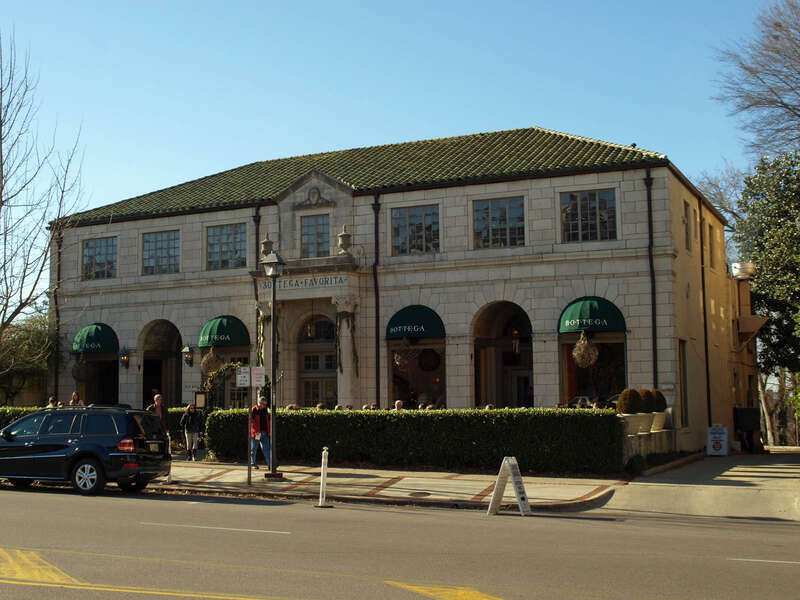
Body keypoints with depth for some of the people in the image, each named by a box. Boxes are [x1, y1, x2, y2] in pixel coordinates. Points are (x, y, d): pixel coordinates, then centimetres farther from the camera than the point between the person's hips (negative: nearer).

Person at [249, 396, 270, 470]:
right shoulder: (253, 410, -6)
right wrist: (256, 431, -20)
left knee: (266, 449, -3)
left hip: (264, 433, 4)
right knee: (254, 449, 7)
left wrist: (268, 432, 10)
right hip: (256, 433, -4)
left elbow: (268, 421, 18)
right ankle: (253, 464, 19)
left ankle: (269, 464, -9)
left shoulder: (265, 410, 11)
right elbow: (251, 421, -12)